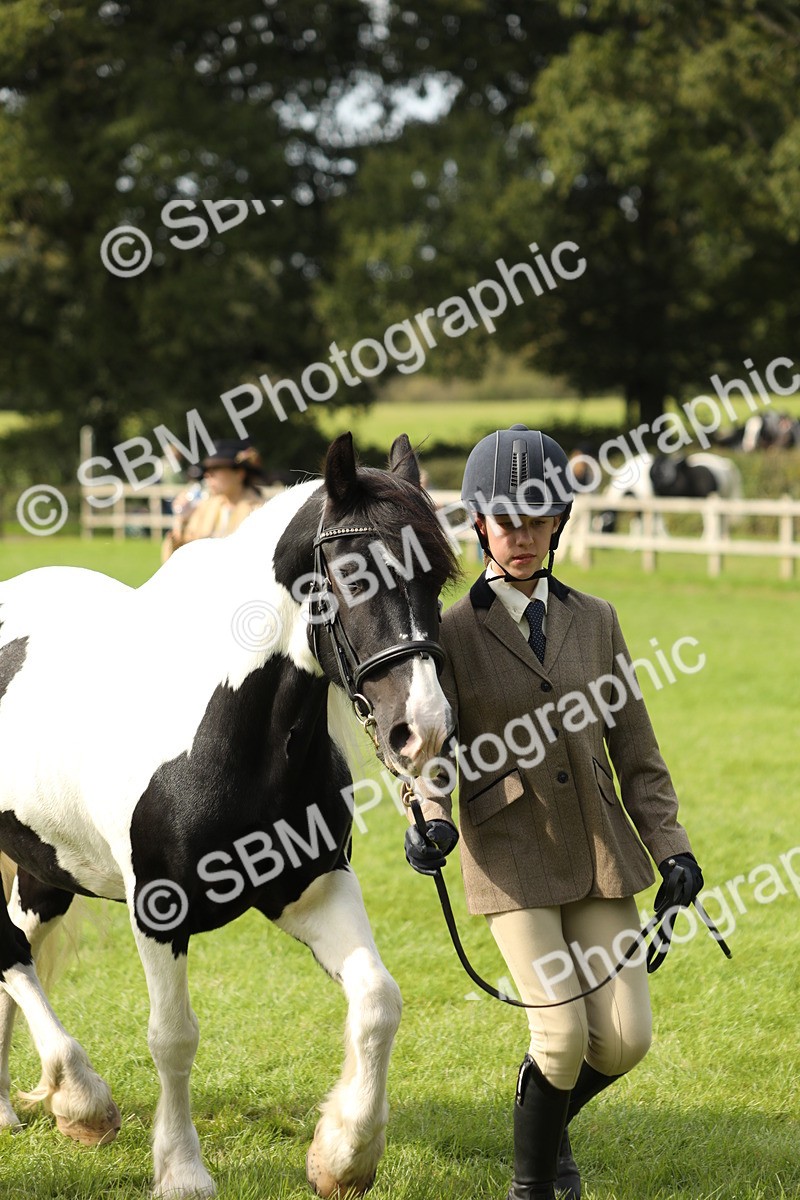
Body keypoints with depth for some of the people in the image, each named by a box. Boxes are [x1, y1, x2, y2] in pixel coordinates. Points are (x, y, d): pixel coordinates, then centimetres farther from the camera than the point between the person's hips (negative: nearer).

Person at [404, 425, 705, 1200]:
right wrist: (432, 825, -23)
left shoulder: (594, 621, 9)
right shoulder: (452, 632, 0)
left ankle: (551, 1120, 31)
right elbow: (433, 754, -3)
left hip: (602, 853, 3)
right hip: (512, 859, -3)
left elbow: (635, 749, 10)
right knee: (562, 1034, -12)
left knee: (624, 1039, -2)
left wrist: (670, 847, 0)